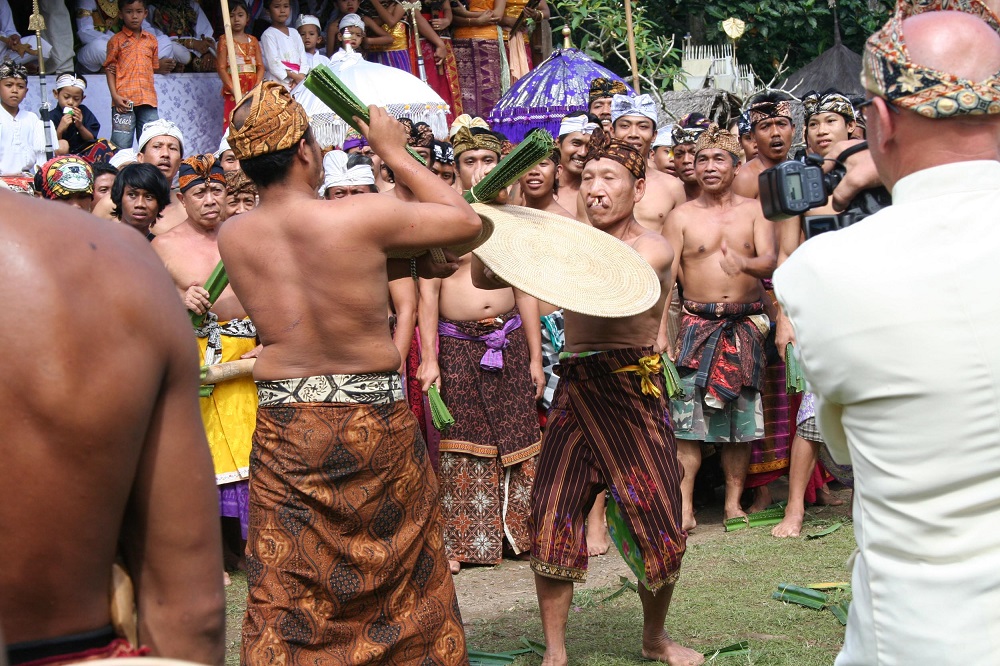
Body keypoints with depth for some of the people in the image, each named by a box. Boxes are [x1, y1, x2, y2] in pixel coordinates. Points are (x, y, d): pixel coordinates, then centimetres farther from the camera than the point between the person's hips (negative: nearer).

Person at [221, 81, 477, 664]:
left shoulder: (233, 237, 0)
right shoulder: (363, 215, -14)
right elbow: (467, 221, -1)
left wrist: (406, 265, 14)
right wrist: (396, 153, 6)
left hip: (284, 423, 3)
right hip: (374, 419, -2)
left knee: (285, 588, 11)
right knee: (402, 577, 15)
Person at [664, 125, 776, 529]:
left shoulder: (754, 211, 7)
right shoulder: (682, 216, 6)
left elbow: (770, 261, -7)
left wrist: (745, 262, -30)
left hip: (746, 325, 1)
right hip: (696, 324, -1)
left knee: (742, 418, 3)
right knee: (687, 419, -8)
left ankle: (734, 502, 14)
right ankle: (684, 507, -5)